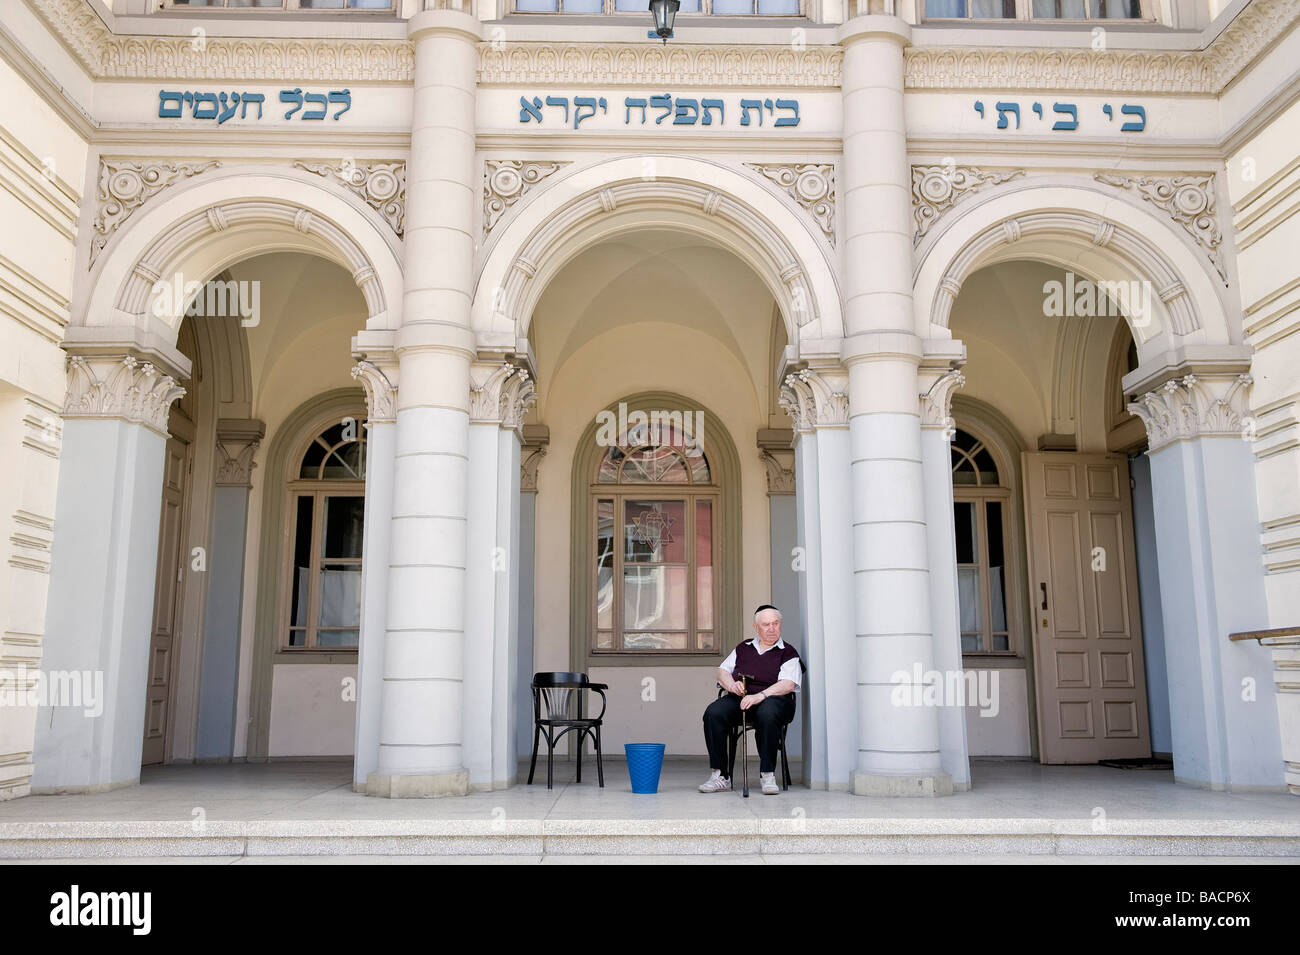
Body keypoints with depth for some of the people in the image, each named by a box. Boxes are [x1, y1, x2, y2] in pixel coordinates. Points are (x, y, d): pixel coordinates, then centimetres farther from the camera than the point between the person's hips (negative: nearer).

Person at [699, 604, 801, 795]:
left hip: (773, 699, -3)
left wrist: (760, 696, -21)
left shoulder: (788, 653, 9)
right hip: (739, 699, 3)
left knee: (767, 714, -40)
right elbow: (722, 671, 20)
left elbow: (788, 684, -7)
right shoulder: (743, 648, 23)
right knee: (713, 713, -27)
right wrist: (731, 685, -4)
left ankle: (767, 776, -27)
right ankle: (720, 776, -22)